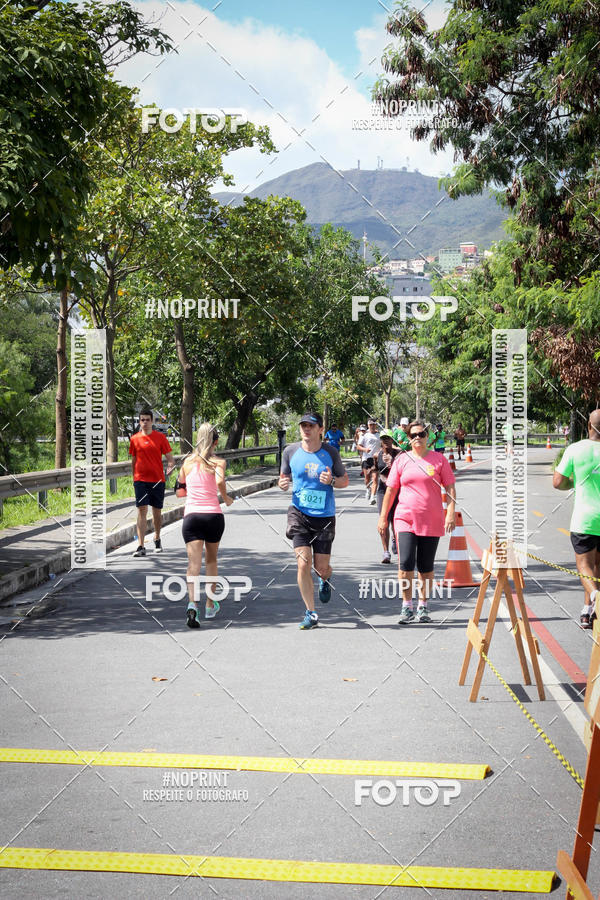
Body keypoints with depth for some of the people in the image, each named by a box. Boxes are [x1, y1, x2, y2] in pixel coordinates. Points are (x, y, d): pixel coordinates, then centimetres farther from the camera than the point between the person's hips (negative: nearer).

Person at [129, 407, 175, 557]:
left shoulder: (160, 437, 1)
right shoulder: (134, 439, 5)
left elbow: (170, 457, 1)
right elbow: (133, 461, 15)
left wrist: (170, 467, -19)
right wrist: (133, 478, 13)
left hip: (157, 479, 0)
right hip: (141, 480, 0)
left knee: (157, 511, 11)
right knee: (142, 510, -10)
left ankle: (157, 540, 34)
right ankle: (141, 546, -14)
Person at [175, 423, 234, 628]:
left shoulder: (187, 462, 9)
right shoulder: (218, 462, 0)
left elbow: (179, 491, 18)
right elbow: (220, 481, -20)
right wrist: (226, 498, -2)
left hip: (191, 516, 1)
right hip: (213, 514, -1)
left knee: (194, 563, -7)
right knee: (211, 560, 20)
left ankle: (192, 604, -31)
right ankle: (210, 606, 29)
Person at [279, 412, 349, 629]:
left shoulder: (330, 452, -2)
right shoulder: (290, 451, 0)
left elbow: (345, 480, 7)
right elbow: (284, 477, 13)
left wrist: (331, 481, -14)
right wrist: (282, 483, -11)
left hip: (325, 516, 0)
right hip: (299, 514, 0)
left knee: (321, 567, 4)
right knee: (303, 564, -11)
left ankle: (325, 581, 44)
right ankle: (310, 613, 2)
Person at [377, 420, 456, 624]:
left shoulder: (438, 459, 4)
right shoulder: (401, 460, 6)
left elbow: (450, 487, 4)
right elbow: (391, 490, 11)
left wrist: (451, 513, -7)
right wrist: (383, 517, 10)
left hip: (432, 522, 0)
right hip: (405, 519, 0)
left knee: (426, 567, 7)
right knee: (405, 564, -12)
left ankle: (423, 607, 20)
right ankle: (407, 607, 1)